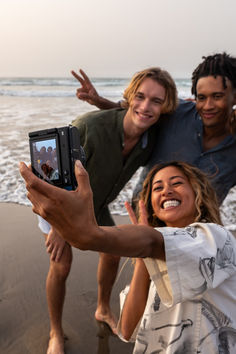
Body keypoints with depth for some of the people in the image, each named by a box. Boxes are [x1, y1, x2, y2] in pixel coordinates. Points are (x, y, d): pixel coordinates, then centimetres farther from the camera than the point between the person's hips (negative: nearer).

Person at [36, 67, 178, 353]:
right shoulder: (89, 126, -41)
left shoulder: (153, 136, -23)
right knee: (61, 267, -4)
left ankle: (103, 311, 40)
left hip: (95, 203, 5)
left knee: (112, 254, 12)